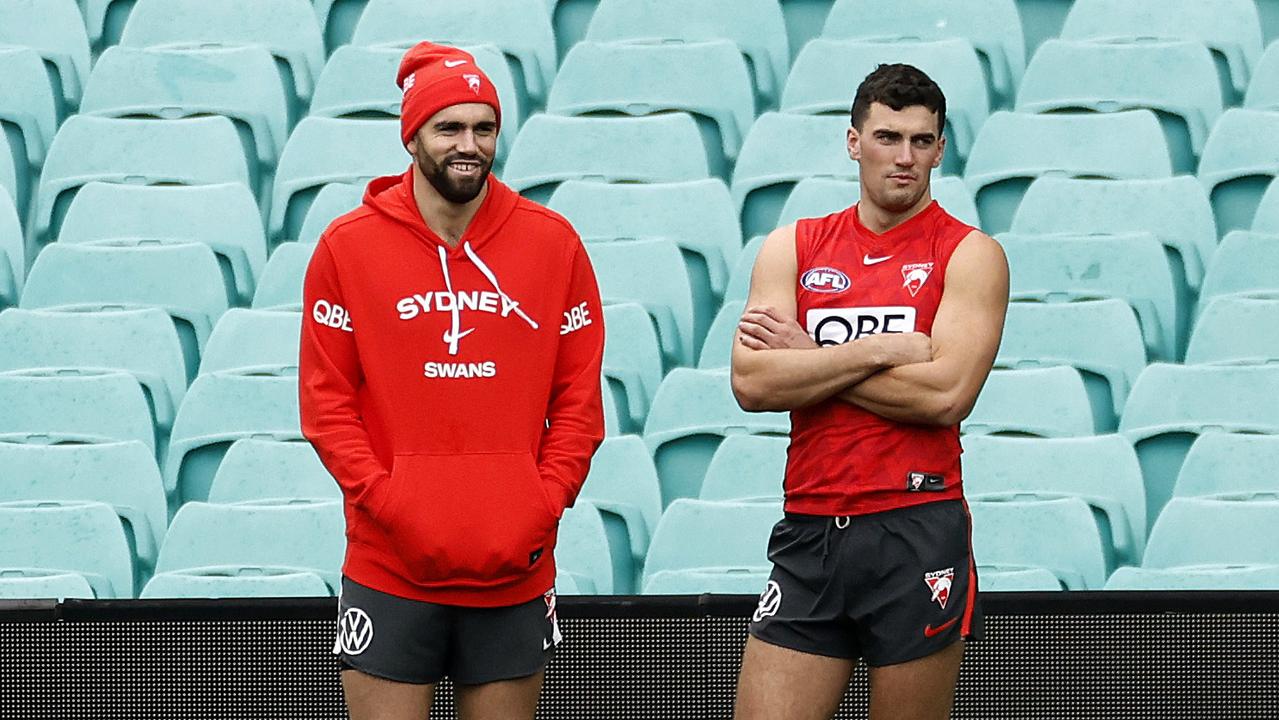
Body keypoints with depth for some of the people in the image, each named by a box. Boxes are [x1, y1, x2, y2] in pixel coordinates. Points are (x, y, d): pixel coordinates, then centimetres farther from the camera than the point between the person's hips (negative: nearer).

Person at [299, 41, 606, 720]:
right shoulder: (347, 246, 2)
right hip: (389, 572, -1)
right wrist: (390, 505, -11)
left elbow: (578, 401, 7)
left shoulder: (553, 243, 5)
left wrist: (539, 511, -6)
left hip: (515, 573, 1)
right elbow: (326, 404, 1)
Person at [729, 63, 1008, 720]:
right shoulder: (792, 248, 11)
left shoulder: (969, 254, 2)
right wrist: (881, 350, -10)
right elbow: (750, 382, -3)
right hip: (808, 537, 3)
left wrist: (809, 358, -6)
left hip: (917, 536, -3)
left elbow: (946, 393, -13)